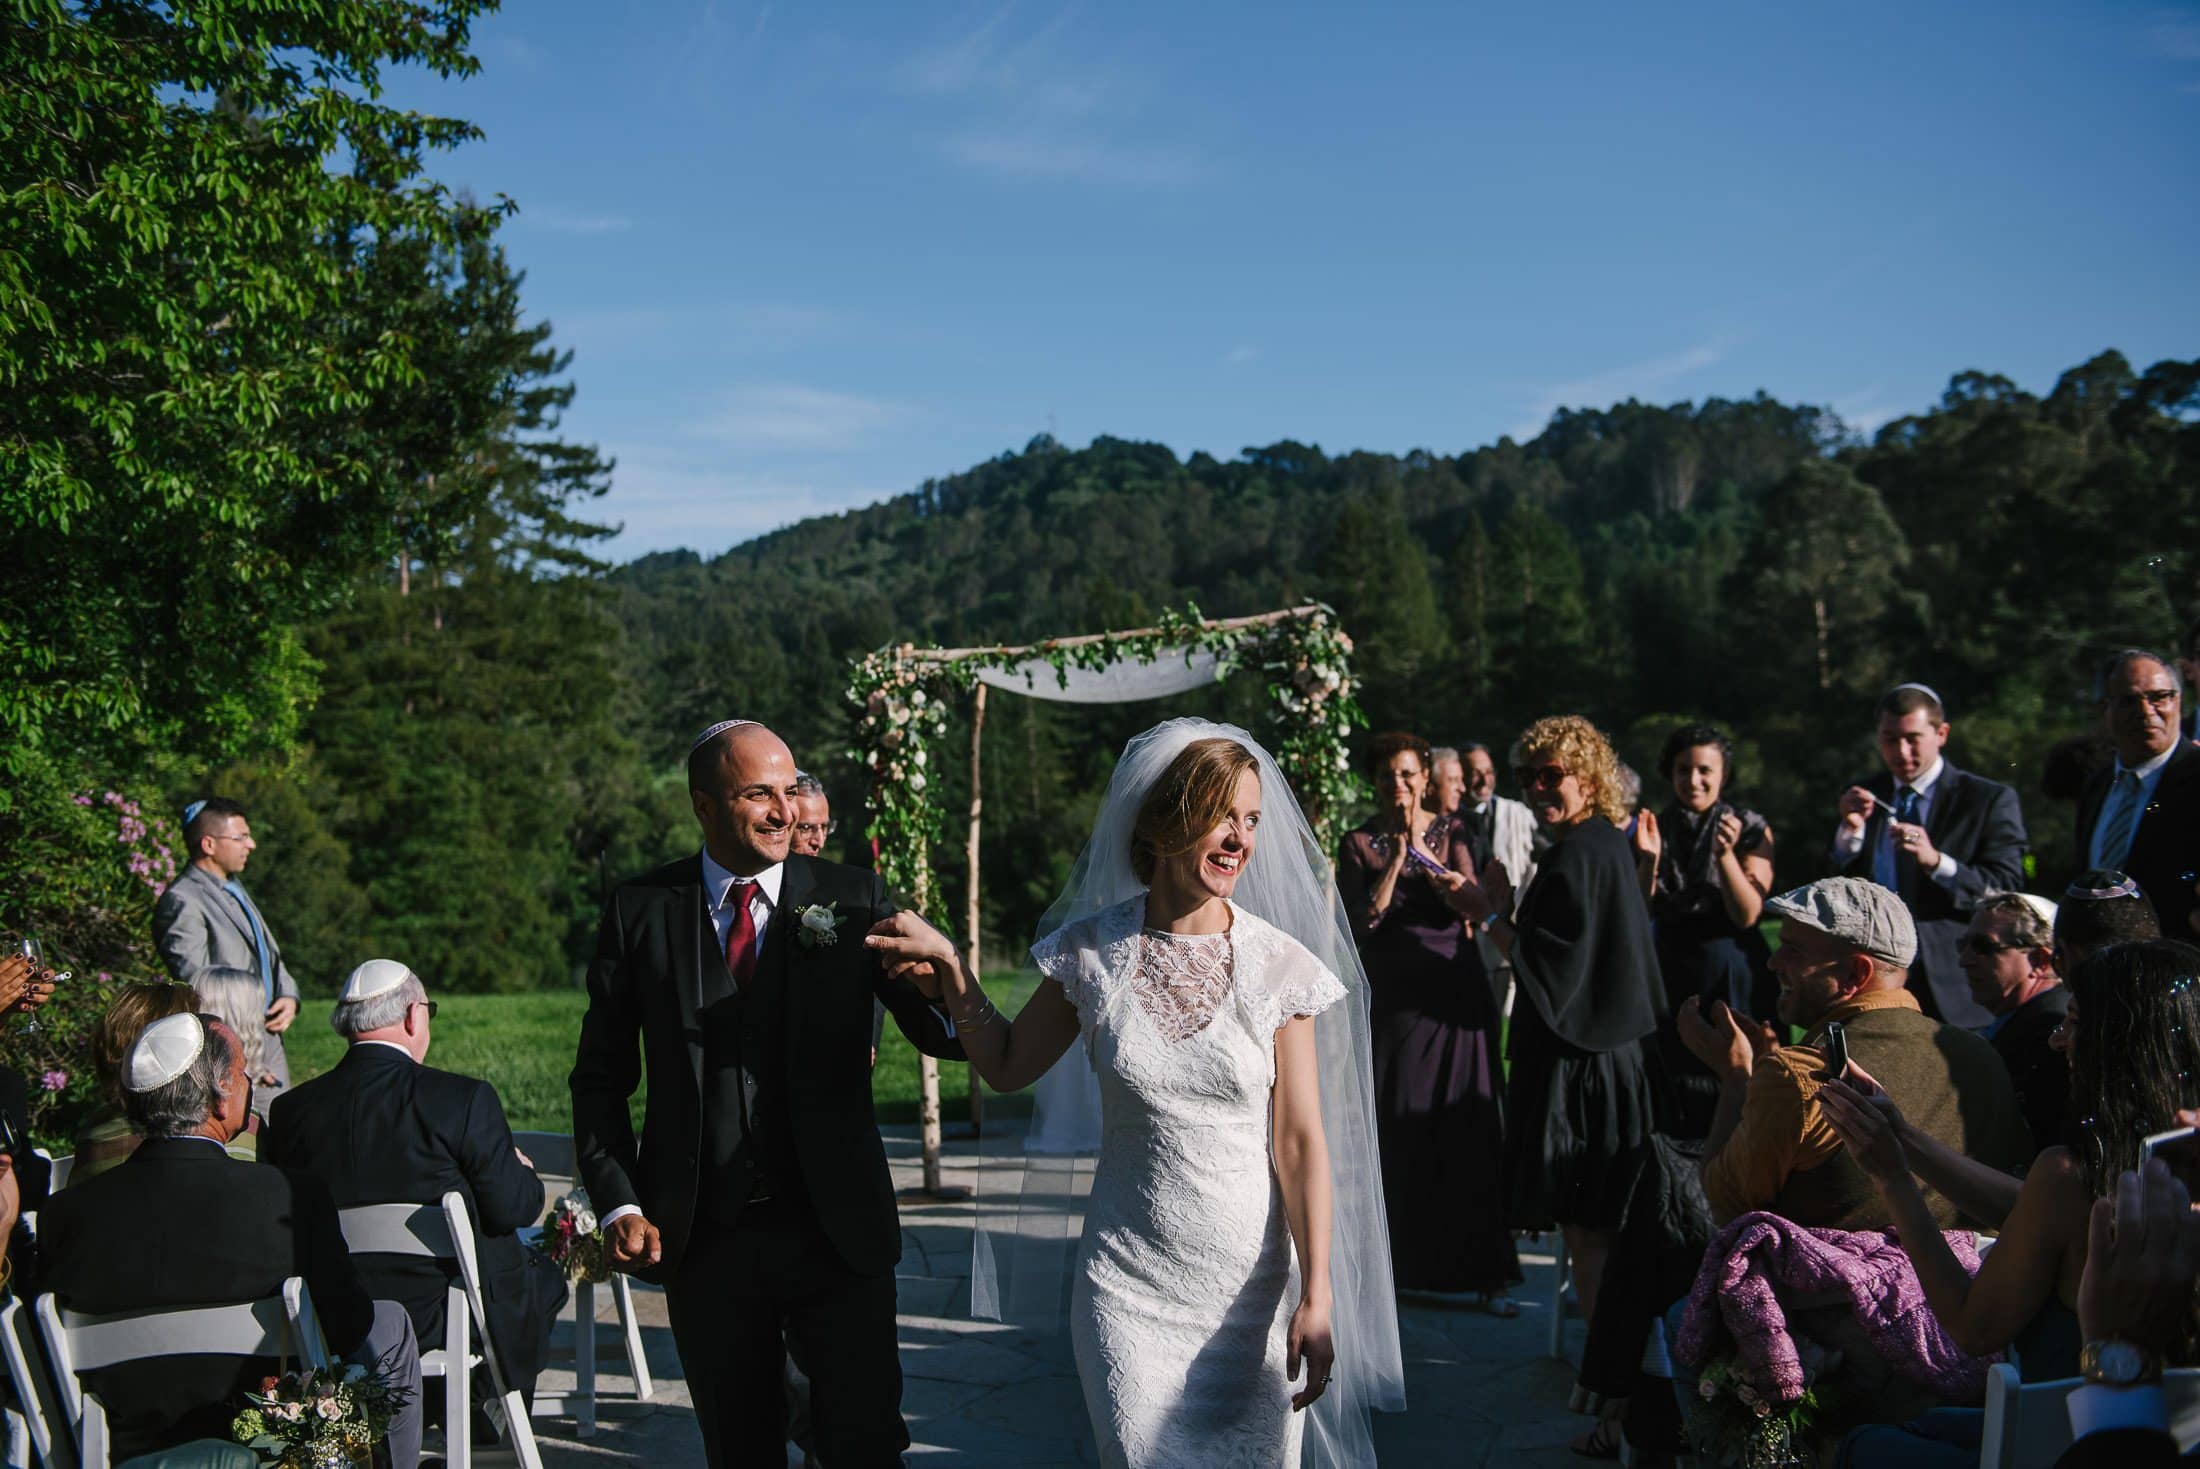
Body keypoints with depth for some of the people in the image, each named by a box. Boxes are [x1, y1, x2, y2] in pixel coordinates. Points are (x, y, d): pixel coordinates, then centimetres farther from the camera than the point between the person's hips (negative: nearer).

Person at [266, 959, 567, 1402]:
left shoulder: (291, 1109, -5)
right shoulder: (464, 1099, -17)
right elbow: (510, 1210, -12)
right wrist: (523, 1173, 11)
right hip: (441, 1316, -5)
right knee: (543, 1276, 25)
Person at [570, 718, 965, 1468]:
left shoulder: (854, 899, -1)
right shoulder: (641, 909, 1)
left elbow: (940, 1033, -6)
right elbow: (602, 1075, 6)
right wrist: (619, 1204, -4)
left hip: (838, 1230, -1)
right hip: (702, 1238, 1)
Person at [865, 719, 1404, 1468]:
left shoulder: (1279, 964, -8)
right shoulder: (1093, 950, -3)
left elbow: (1301, 1141, -7)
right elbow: (1007, 1065, 11)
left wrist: (1316, 1299, -11)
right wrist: (947, 964, -1)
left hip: (1250, 1282, 0)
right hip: (1128, 1284, 1)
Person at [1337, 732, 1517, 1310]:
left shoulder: (1453, 834, 6)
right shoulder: (1360, 844, 5)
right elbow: (1364, 918, -7)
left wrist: (1424, 852, -15)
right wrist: (1396, 857, -12)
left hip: (1455, 995, 0)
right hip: (1392, 998, 0)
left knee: (1468, 1130, -2)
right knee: (1394, 1131, 1)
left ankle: (1487, 1273, 2)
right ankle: (1392, 1262, 12)